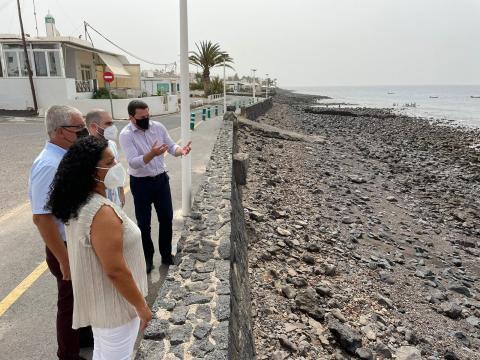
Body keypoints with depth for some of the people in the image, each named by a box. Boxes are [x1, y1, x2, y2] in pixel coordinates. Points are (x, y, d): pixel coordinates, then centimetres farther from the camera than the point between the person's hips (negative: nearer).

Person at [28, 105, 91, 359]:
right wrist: (65, 260, -23)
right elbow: (41, 217, -27)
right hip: (68, 248, -8)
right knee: (70, 301, 13)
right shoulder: (49, 165, -26)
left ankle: (84, 335, 50)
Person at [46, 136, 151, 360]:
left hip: (96, 299, 8)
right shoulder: (102, 213, -31)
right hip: (113, 305, -8)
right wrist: (141, 306, -17)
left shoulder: (79, 204, -2)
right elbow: (116, 271, -29)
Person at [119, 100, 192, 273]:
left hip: (161, 179, 4)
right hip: (140, 183, -4)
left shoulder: (158, 127, -3)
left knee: (166, 218, 12)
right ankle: (147, 258, 28)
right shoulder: (126, 135, -16)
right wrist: (152, 154, -41)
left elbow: (171, 146, 1)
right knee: (144, 223, 8)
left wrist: (181, 150, -22)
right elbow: (133, 162, -25)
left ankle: (166, 254, 31)